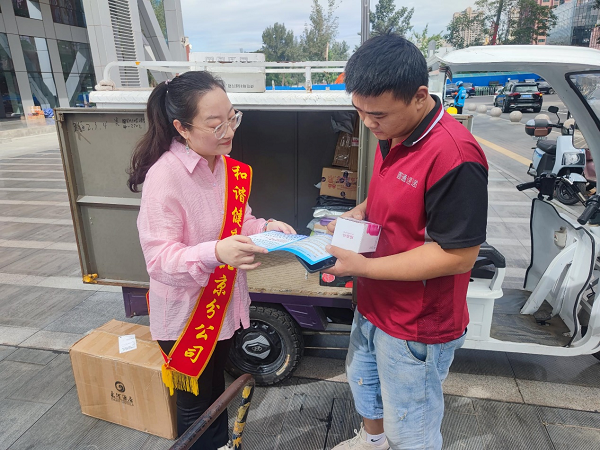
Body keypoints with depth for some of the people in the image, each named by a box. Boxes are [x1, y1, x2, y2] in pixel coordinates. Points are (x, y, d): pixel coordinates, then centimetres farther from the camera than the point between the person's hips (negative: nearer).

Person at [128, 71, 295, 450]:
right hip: (185, 315, -6)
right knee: (196, 404, 16)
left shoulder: (228, 167, -3)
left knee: (217, 388, 28)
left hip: (224, 304, 7)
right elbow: (159, 259, -28)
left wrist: (264, 227, -11)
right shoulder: (164, 176, -25)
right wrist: (216, 253, -44)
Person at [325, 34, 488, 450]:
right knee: (362, 378, 32)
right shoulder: (392, 135, 0)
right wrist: (361, 212, -4)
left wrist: (363, 267, -27)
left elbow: (459, 256, -27)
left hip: (417, 327, -9)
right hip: (374, 304, 9)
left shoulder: (454, 155, -30)